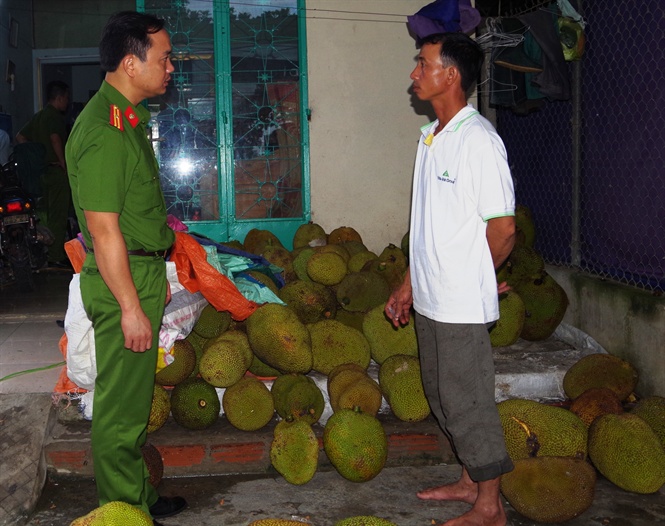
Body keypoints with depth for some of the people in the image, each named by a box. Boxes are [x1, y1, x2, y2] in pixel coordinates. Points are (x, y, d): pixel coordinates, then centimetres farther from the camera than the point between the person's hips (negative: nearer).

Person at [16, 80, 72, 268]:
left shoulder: (38, 116, 17)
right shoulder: (55, 116, -12)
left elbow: (20, 137, 19)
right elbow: (55, 138, -28)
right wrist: (64, 163, -21)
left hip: (42, 170, 9)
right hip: (56, 170, -9)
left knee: (47, 213, 15)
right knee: (58, 215, -6)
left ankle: (47, 253, 23)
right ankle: (56, 256, -4)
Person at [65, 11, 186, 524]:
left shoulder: (128, 119, 13)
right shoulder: (105, 131, -20)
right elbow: (103, 229, -22)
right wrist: (131, 306, -20)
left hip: (142, 272, 10)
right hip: (123, 282, -10)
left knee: (133, 401, 19)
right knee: (122, 405, 2)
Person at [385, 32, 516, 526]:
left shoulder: (478, 138, -16)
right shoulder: (430, 136, 11)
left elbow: (503, 229, -16)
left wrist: (473, 278, -1)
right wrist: (410, 282, 16)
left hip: (463, 301, -9)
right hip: (430, 297, 9)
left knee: (468, 401, 2)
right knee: (443, 395, 18)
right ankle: (470, 481, 35)